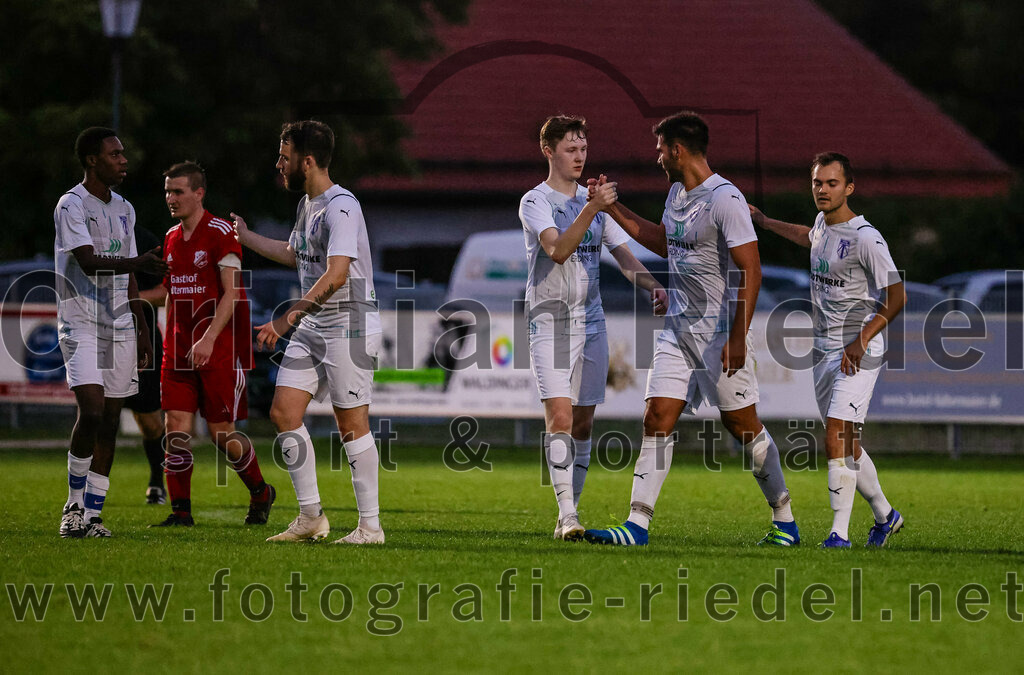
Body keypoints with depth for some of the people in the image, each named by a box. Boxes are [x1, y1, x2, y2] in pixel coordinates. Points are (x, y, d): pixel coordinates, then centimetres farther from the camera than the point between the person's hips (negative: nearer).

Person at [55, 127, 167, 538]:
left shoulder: (124, 209, 16)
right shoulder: (71, 205, -8)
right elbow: (87, 261, -22)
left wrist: (141, 330, 19)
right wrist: (138, 262, -36)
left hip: (119, 326, 7)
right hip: (81, 324, -7)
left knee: (110, 421, 2)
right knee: (91, 411, -19)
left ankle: (92, 515, 6)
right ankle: (74, 507, -4)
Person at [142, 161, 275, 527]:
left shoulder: (220, 233, -10)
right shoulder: (172, 237, 12)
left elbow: (232, 293, -15)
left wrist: (209, 338, -23)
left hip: (218, 349, -6)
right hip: (179, 347, 6)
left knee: (222, 432, -2)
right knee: (177, 428, -3)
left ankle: (261, 493, 21)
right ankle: (180, 511, 1)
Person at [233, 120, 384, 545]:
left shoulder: (341, 207, -17)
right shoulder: (307, 204, 13)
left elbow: (335, 275, -26)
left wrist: (287, 319, -27)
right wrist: (245, 236, 38)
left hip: (350, 326, -9)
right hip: (312, 327, 9)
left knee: (351, 424, -6)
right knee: (283, 412, 2)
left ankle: (370, 525, 2)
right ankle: (311, 518, 8)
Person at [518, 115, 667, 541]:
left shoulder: (594, 201, 14)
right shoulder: (535, 202, -6)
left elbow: (623, 254, 10)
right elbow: (557, 250, -22)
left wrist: (651, 286, -9)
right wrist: (591, 209, -33)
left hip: (591, 325, 6)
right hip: (550, 324, -6)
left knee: (583, 424, 7)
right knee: (560, 417, -17)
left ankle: (570, 513, 15)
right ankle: (567, 515, -22)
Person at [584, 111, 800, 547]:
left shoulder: (724, 199, -16)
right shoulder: (677, 192, 11)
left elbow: (750, 271, -19)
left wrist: (738, 337, -22)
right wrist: (614, 209, 28)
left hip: (721, 331, -8)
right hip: (678, 329, 8)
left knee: (742, 424, 1)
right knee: (657, 419, -2)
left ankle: (784, 520, 15)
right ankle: (637, 524, -4)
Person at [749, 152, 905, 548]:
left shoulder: (866, 239, -15)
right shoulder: (823, 224, 10)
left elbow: (897, 296, -18)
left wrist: (861, 341, -24)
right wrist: (763, 222, 47)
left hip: (859, 355, -8)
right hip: (824, 351, 8)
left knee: (837, 440, -18)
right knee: (845, 445, 13)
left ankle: (840, 533, -18)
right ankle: (885, 516, 31)